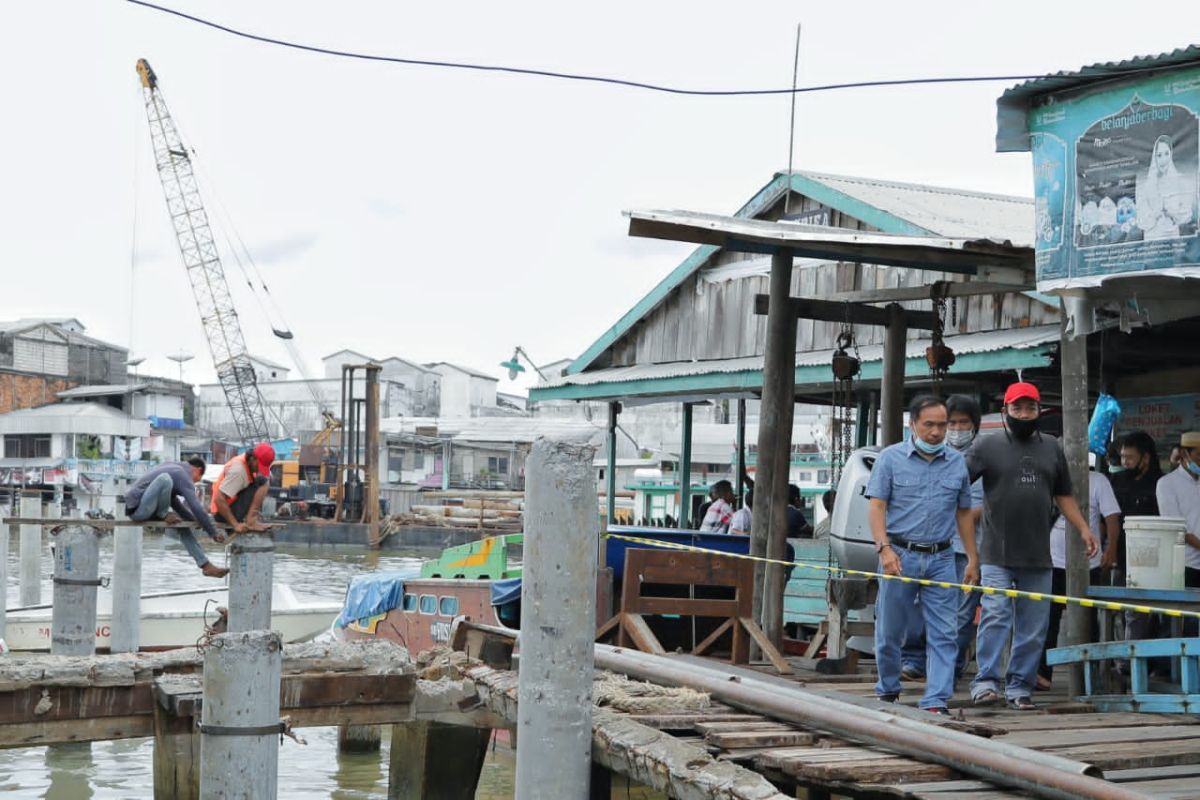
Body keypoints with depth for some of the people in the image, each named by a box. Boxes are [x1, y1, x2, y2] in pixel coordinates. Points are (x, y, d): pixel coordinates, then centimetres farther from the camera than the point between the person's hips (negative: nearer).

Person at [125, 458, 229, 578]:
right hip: (138, 507, -10)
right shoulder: (183, 475, -9)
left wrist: (194, 519, 23)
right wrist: (213, 533, -5)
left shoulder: (174, 469, 20)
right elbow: (197, 508, -13)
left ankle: (206, 565, 10)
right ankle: (163, 515, -5)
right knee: (165, 478, -27)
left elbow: (173, 500, 29)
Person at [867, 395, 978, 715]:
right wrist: (884, 548, -17)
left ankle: (936, 702, -3)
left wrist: (972, 559, 10)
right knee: (890, 631, 7)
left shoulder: (957, 461, 10)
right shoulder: (891, 458, 0)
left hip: (941, 559, 2)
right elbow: (877, 506, -4)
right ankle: (887, 691, 26)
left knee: (943, 634, -4)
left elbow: (963, 513, 14)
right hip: (900, 555, -2)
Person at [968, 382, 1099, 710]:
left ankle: (1020, 686, 12)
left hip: (1038, 557, 5)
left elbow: (1063, 495, 22)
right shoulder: (988, 445, 1)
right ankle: (986, 682, -11)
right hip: (997, 555, -5)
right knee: (995, 616, -13)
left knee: (1033, 626, 5)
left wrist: (1083, 529, 14)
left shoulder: (1051, 447, 16)